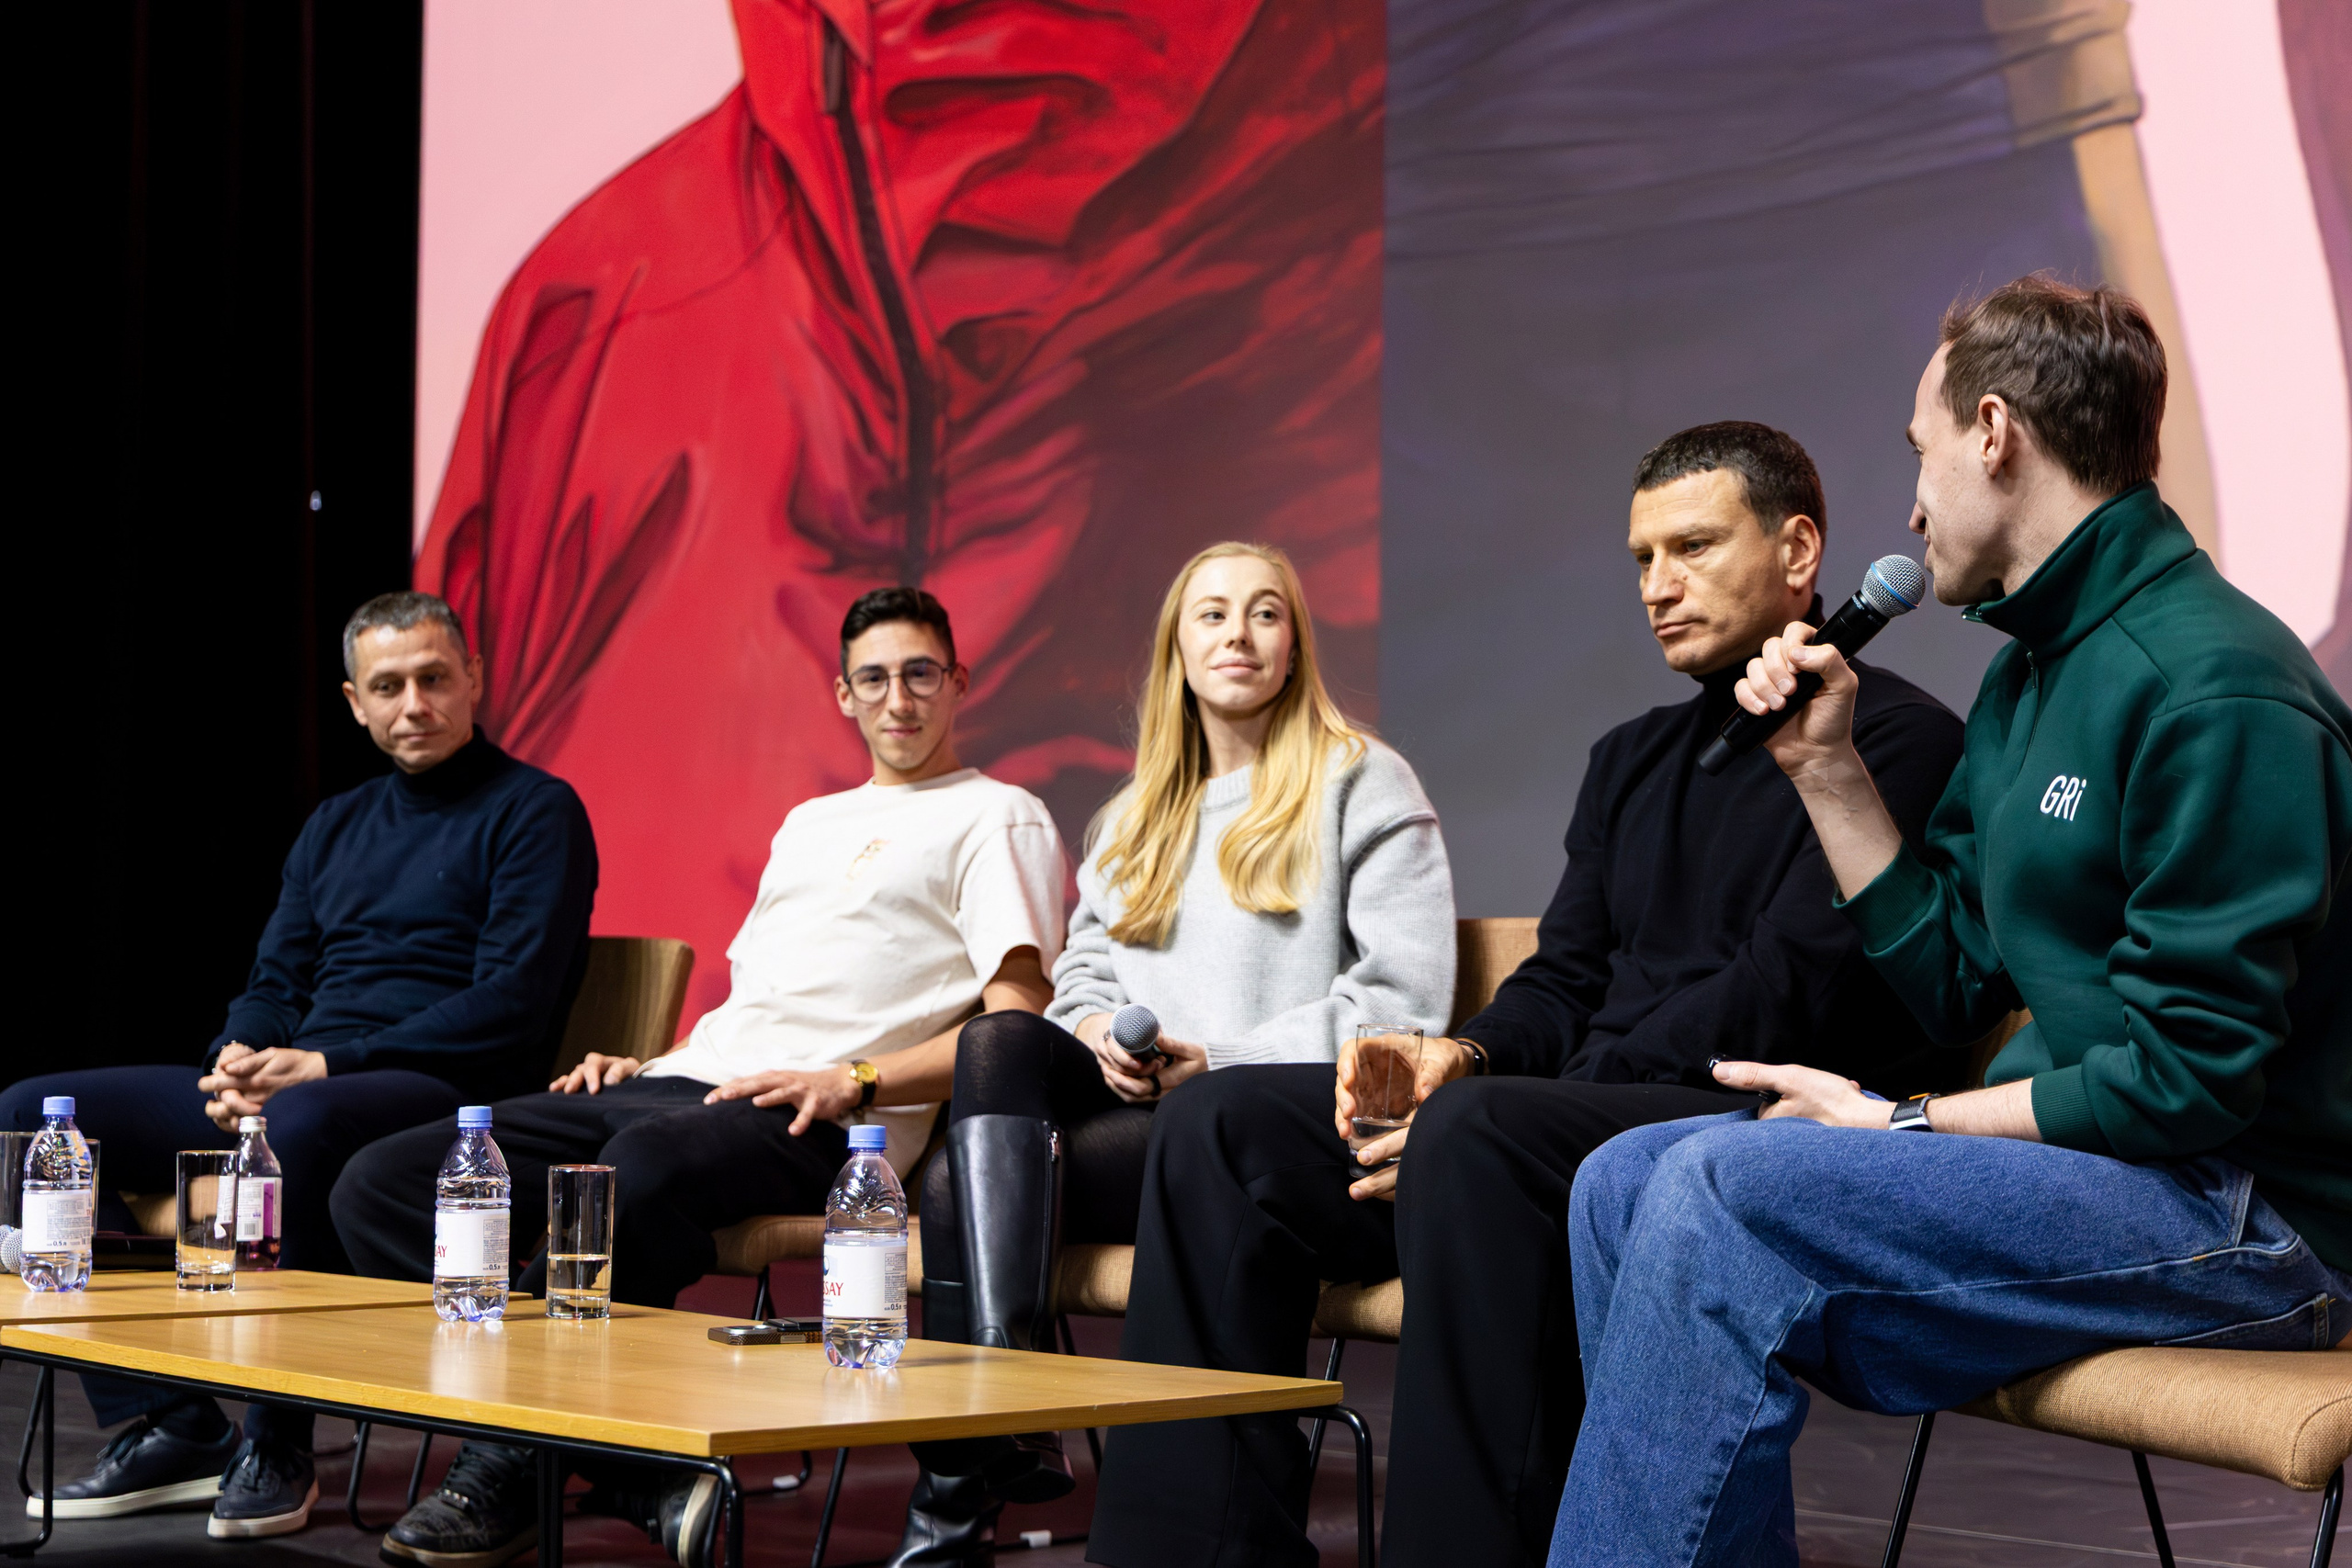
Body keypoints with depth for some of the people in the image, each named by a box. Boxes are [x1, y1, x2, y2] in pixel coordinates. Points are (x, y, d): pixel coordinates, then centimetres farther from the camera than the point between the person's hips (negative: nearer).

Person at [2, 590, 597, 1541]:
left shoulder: (533, 811, 0)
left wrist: (328, 1063, -17)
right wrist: (237, 1064, -4)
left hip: (441, 1096, -7)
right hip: (278, 1085, 8)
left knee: (303, 1123, -42)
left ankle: (278, 1446, -27)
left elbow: (511, 1007, -10)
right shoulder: (335, 827, 23)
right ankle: (167, 1428, -10)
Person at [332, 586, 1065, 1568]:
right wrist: (646, 1061, 13)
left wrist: (853, 1082, -16)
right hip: (680, 1080, 8)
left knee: (646, 1163, -44)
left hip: (810, 1120, -8)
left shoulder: (997, 817, 8)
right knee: (379, 1187, -11)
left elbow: (1015, 1026, -5)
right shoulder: (808, 822, 32)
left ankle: (512, 1468, -25)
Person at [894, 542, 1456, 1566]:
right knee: (999, 1042, -29)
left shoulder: (1362, 785, 5)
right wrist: (1094, 1032, -3)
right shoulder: (1136, 817, 26)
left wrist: (1219, 1058, -12)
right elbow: (1083, 963, 23)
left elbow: (1407, 996, -6)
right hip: (1133, 1101, 6)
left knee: (967, 1189, -27)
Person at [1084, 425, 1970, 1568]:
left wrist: (1487, 1100, -16)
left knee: (1480, 1133, -37)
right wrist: (1466, 1056, -4)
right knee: (1226, 1125, -3)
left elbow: (1783, 997, -13)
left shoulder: (1895, 737, -3)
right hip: (1599, 1120, 9)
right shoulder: (1631, 759, 24)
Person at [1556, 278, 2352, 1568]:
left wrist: (1906, 1122, -13)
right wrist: (1827, 768, 10)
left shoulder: (2214, 687, -17)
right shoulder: (2027, 673, 15)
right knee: (1628, 1182, -2)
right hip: (2083, 1155, 10)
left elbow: (2188, 1075, -20)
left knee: (1727, 1188, -25)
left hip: (2245, 1212, -10)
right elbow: (1952, 980, 16)